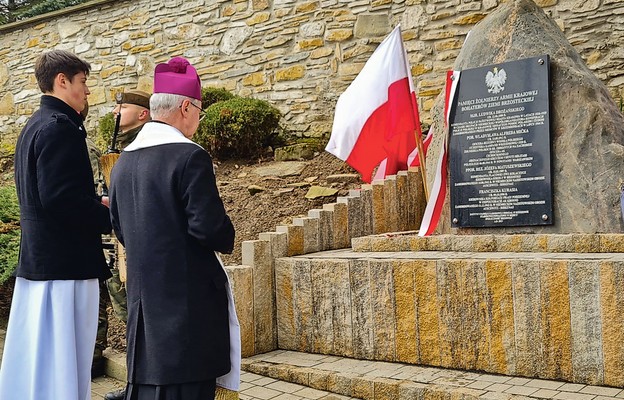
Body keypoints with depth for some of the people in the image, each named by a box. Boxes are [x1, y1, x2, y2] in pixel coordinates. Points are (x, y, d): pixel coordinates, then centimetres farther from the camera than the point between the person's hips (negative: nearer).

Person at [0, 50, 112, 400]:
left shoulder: (34, 127, 17)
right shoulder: (60, 126, -15)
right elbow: (63, 200, -24)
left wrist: (96, 204, 14)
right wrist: (111, 217, -11)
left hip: (37, 258, 10)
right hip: (64, 261, -10)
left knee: (35, 359, 17)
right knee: (62, 365, -4)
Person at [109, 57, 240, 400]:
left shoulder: (123, 161, 7)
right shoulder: (190, 156, -16)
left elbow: (120, 228, 14)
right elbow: (210, 227, -19)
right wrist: (227, 241, 1)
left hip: (142, 295, 8)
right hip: (187, 297, -7)